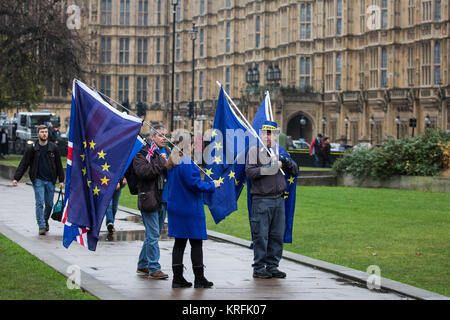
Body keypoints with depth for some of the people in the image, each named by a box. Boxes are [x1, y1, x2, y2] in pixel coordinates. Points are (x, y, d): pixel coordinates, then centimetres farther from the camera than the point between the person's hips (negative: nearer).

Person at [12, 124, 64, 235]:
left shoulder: (53, 148, 4)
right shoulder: (32, 149, -1)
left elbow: (59, 165, 9)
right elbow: (23, 164, -1)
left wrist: (61, 180, 5)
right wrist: (16, 178, -10)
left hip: (50, 180, 2)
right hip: (38, 180, -2)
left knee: (49, 204, 8)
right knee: (40, 203, -9)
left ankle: (45, 220, 32)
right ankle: (41, 226, -5)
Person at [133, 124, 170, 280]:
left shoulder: (167, 153, 17)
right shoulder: (142, 154, -6)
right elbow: (143, 171, -23)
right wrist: (161, 163, -17)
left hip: (163, 200, 7)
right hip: (149, 200, -7)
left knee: (153, 234, 13)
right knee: (153, 235, -7)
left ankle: (142, 265, 24)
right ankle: (154, 268, -3)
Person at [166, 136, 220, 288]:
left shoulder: (172, 164, 10)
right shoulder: (187, 163, -18)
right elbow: (194, 184, -20)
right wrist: (212, 185, -6)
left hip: (175, 207, 8)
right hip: (191, 208, -8)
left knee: (179, 242, 10)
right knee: (196, 243, 1)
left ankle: (177, 278, 10)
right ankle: (199, 279, 6)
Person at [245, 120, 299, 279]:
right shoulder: (254, 150, 0)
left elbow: (294, 171, 15)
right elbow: (250, 172, -12)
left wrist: (286, 162, -6)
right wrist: (272, 167, -13)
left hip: (279, 200, 5)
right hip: (261, 199, -5)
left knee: (277, 235, 7)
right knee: (261, 236, -4)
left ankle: (272, 266, 16)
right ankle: (259, 268, 4)